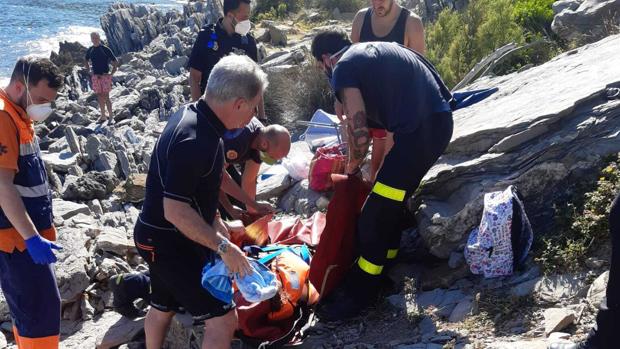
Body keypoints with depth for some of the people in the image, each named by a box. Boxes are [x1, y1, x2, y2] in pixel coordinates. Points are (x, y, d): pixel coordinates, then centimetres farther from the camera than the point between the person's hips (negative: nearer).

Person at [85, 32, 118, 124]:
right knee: (99, 96, 9)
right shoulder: (90, 50, 7)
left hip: (105, 76, -5)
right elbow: (87, 62, 25)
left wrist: (112, 73, -7)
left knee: (106, 97, -8)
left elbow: (115, 62, -4)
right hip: (95, 76, 5)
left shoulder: (105, 49, -7)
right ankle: (103, 116, 17)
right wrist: (90, 71, 14)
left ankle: (111, 117, -3)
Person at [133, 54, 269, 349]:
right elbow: (176, 210, -30)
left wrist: (215, 222, 20)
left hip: (161, 238, 10)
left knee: (163, 307, 27)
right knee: (222, 319, -7)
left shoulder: (192, 115, 1)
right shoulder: (195, 140, -30)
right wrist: (223, 246, -24)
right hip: (171, 243, -10)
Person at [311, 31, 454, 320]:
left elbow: (359, 133, -8)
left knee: (374, 217, 1)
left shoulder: (343, 69, -1)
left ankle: (359, 294, 12)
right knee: (393, 202, 23)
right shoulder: (377, 49, 25)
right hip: (441, 119, 9)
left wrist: (352, 166, 12)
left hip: (418, 131, -9)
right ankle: (386, 265, 37)